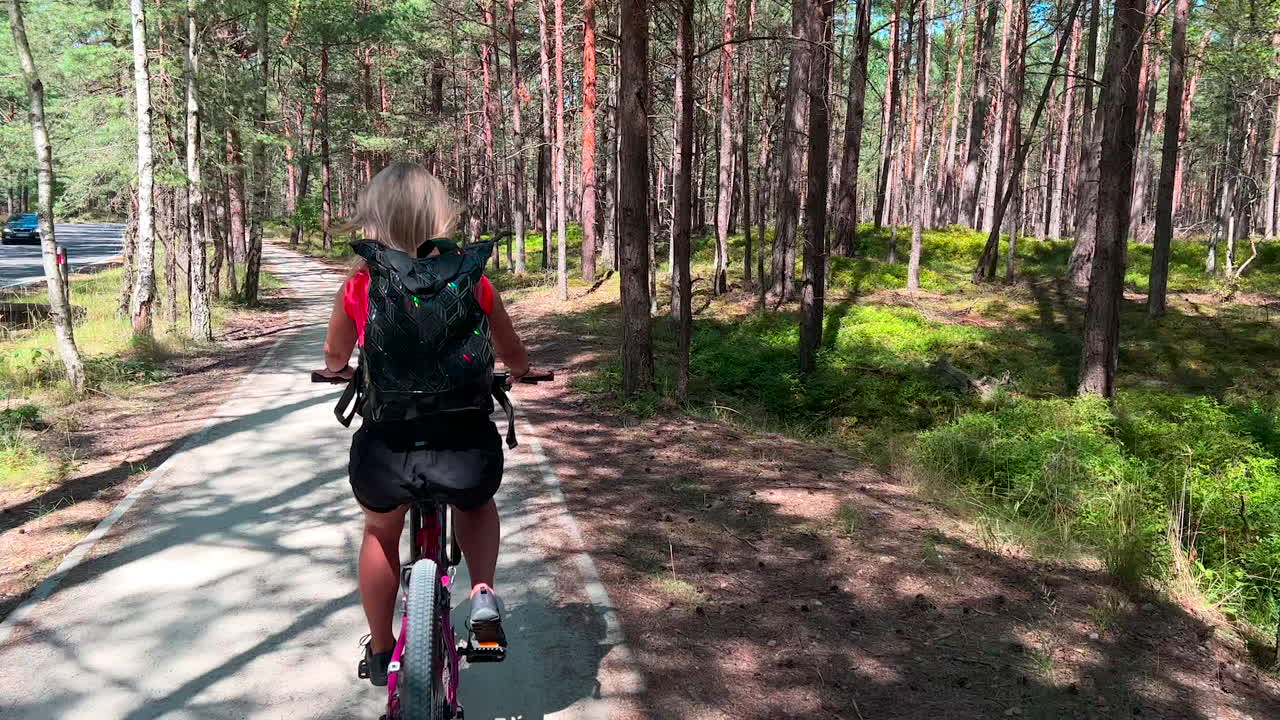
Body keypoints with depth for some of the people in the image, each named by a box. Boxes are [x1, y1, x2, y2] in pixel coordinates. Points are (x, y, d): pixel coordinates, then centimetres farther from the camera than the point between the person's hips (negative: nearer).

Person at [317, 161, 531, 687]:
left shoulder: (359, 287, 2)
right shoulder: (472, 282, 2)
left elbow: (334, 358, 21)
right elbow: (514, 356, 17)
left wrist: (341, 370, 45)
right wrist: (519, 371, 41)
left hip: (385, 454, 1)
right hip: (465, 450, 0)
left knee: (380, 533, 34)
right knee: (475, 502, 36)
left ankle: (380, 651, 46)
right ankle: (483, 596, 16)